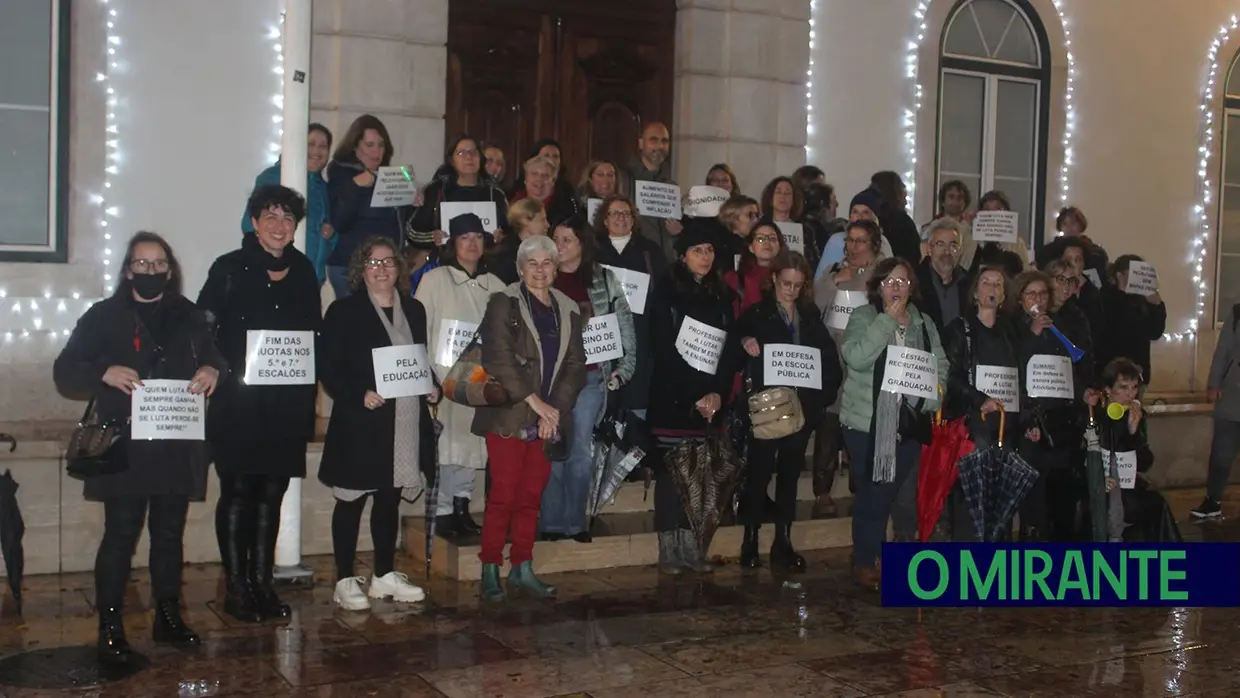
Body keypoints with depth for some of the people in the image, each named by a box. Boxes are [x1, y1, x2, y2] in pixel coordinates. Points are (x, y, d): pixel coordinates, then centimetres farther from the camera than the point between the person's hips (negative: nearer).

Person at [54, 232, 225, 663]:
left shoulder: (190, 317, 13)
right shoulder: (103, 316, 3)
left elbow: (217, 357, 18)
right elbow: (64, 371, -1)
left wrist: (213, 370, -6)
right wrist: (104, 373, -21)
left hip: (177, 447, 4)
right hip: (125, 449, -3)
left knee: (169, 535, 12)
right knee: (120, 537, -3)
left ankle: (168, 617, 24)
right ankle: (110, 628, 5)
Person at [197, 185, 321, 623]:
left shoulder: (303, 272, 11)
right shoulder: (229, 269, -2)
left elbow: (315, 333, 15)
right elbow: (205, 331, -5)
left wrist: (309, 389, 6)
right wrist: (225, 372, -16)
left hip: (286, 403, 4)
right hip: (237, 402, -4)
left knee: (271, 493, 9)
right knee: (237, 492, 0)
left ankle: (262, 582, 18)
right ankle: (235, 587, 10)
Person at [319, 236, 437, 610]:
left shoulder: (414, 310, 13)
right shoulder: (344, 312, -3)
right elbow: (329, 368, -8)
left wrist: (432, 387, 2)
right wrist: (359, 395, -20)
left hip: (405, 423, 5)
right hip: (360, 424, -5)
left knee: (390, 500, 14)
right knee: (351, 501, 3)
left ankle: (385, 575, 24)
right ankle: (345, 580, 11)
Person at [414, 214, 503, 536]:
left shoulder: (494, 285, 11)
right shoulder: (434, 280, 2)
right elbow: (418, 328, -2)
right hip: (443, 376, -3)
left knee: (470, 441, 6)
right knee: (444, 445, -3)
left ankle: (461, 505, 18)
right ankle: (443, 511, 6)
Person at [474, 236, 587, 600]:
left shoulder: (568, 310, 14)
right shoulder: (504, 303, -1)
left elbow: (576, 365, 10)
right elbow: (499, 359, -11)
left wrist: (555, 409, -4)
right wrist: (536, 403, -14)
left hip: (550, 419, 4)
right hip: (509, 416, -4)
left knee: (532, 497, 7)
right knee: (503, 496, -5)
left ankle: (522, 569, 16)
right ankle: (490, 571, 3)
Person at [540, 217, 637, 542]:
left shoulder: (605, 279, 4)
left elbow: (624, 324, 7)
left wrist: (624, 367, 2)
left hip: (591, 377, 0)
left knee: (581, 450, 3)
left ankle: (575, 521, 12)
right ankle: (551, 522, 9)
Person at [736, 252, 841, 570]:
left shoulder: (811, 316, 11)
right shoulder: (757, 314, 1)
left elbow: (830, 357, 7)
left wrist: (825, 394, -4)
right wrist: (745, 344, -26)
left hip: (802, 407, 4)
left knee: (790, 473, 9)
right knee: (760, 472, 0)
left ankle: (783, 542, 17)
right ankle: (751, 540, 9)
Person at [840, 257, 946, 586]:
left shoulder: (923, 323, 11)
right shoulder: (863, 317, -3)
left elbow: (941, 365, 9)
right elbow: (856, 357, -19)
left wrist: (931, 399, -8)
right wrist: (888, 321, -17)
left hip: (908, 421, 4)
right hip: (867, 421, -4)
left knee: (892, 492, 8)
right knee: (870, 492, 0)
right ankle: (864, 561, 14)